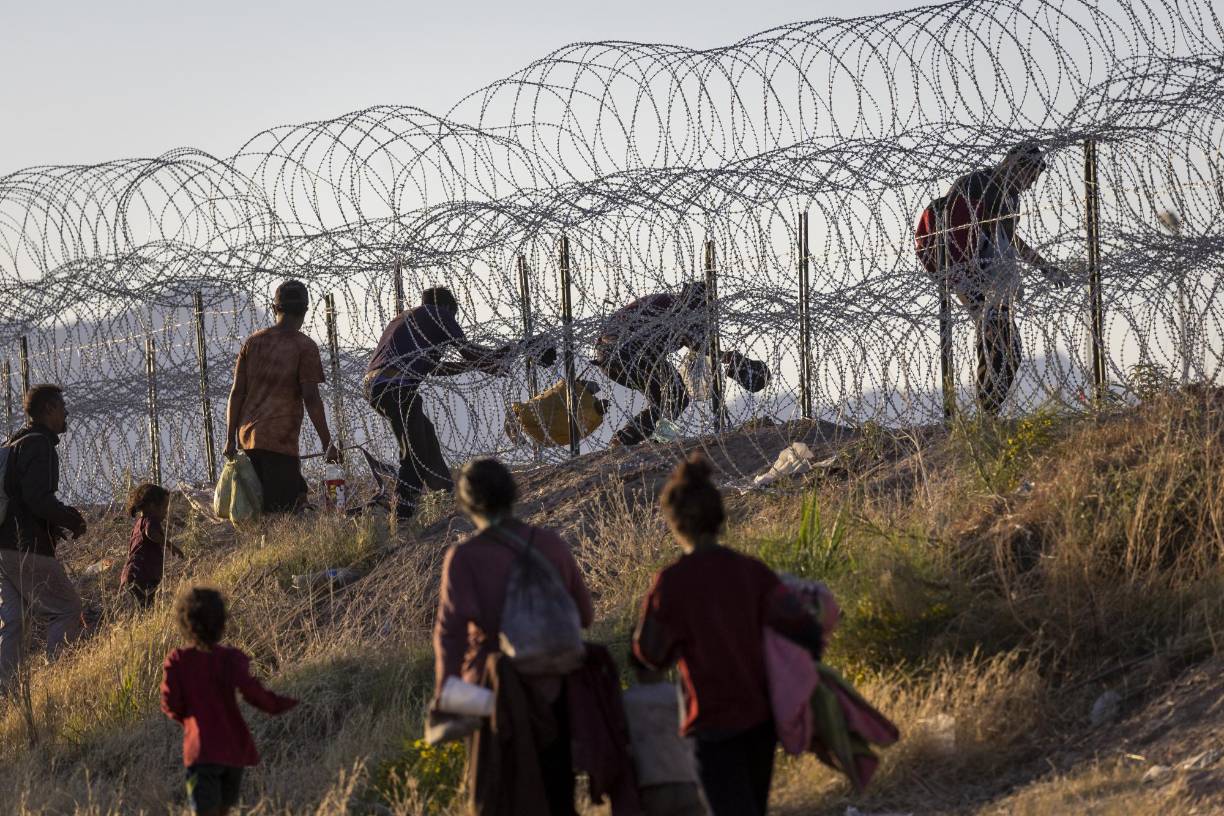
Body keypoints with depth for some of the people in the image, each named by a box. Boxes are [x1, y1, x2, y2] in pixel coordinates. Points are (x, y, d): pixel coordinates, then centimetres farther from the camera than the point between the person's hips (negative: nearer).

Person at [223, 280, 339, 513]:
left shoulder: (253, 342, 12)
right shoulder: (305, 347, -3)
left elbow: (236, 393, 10)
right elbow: (311, 399, -7)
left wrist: (230, 439, 13)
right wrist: (327, 445, -4)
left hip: (248, 436, 6)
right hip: (280, 441, -6)